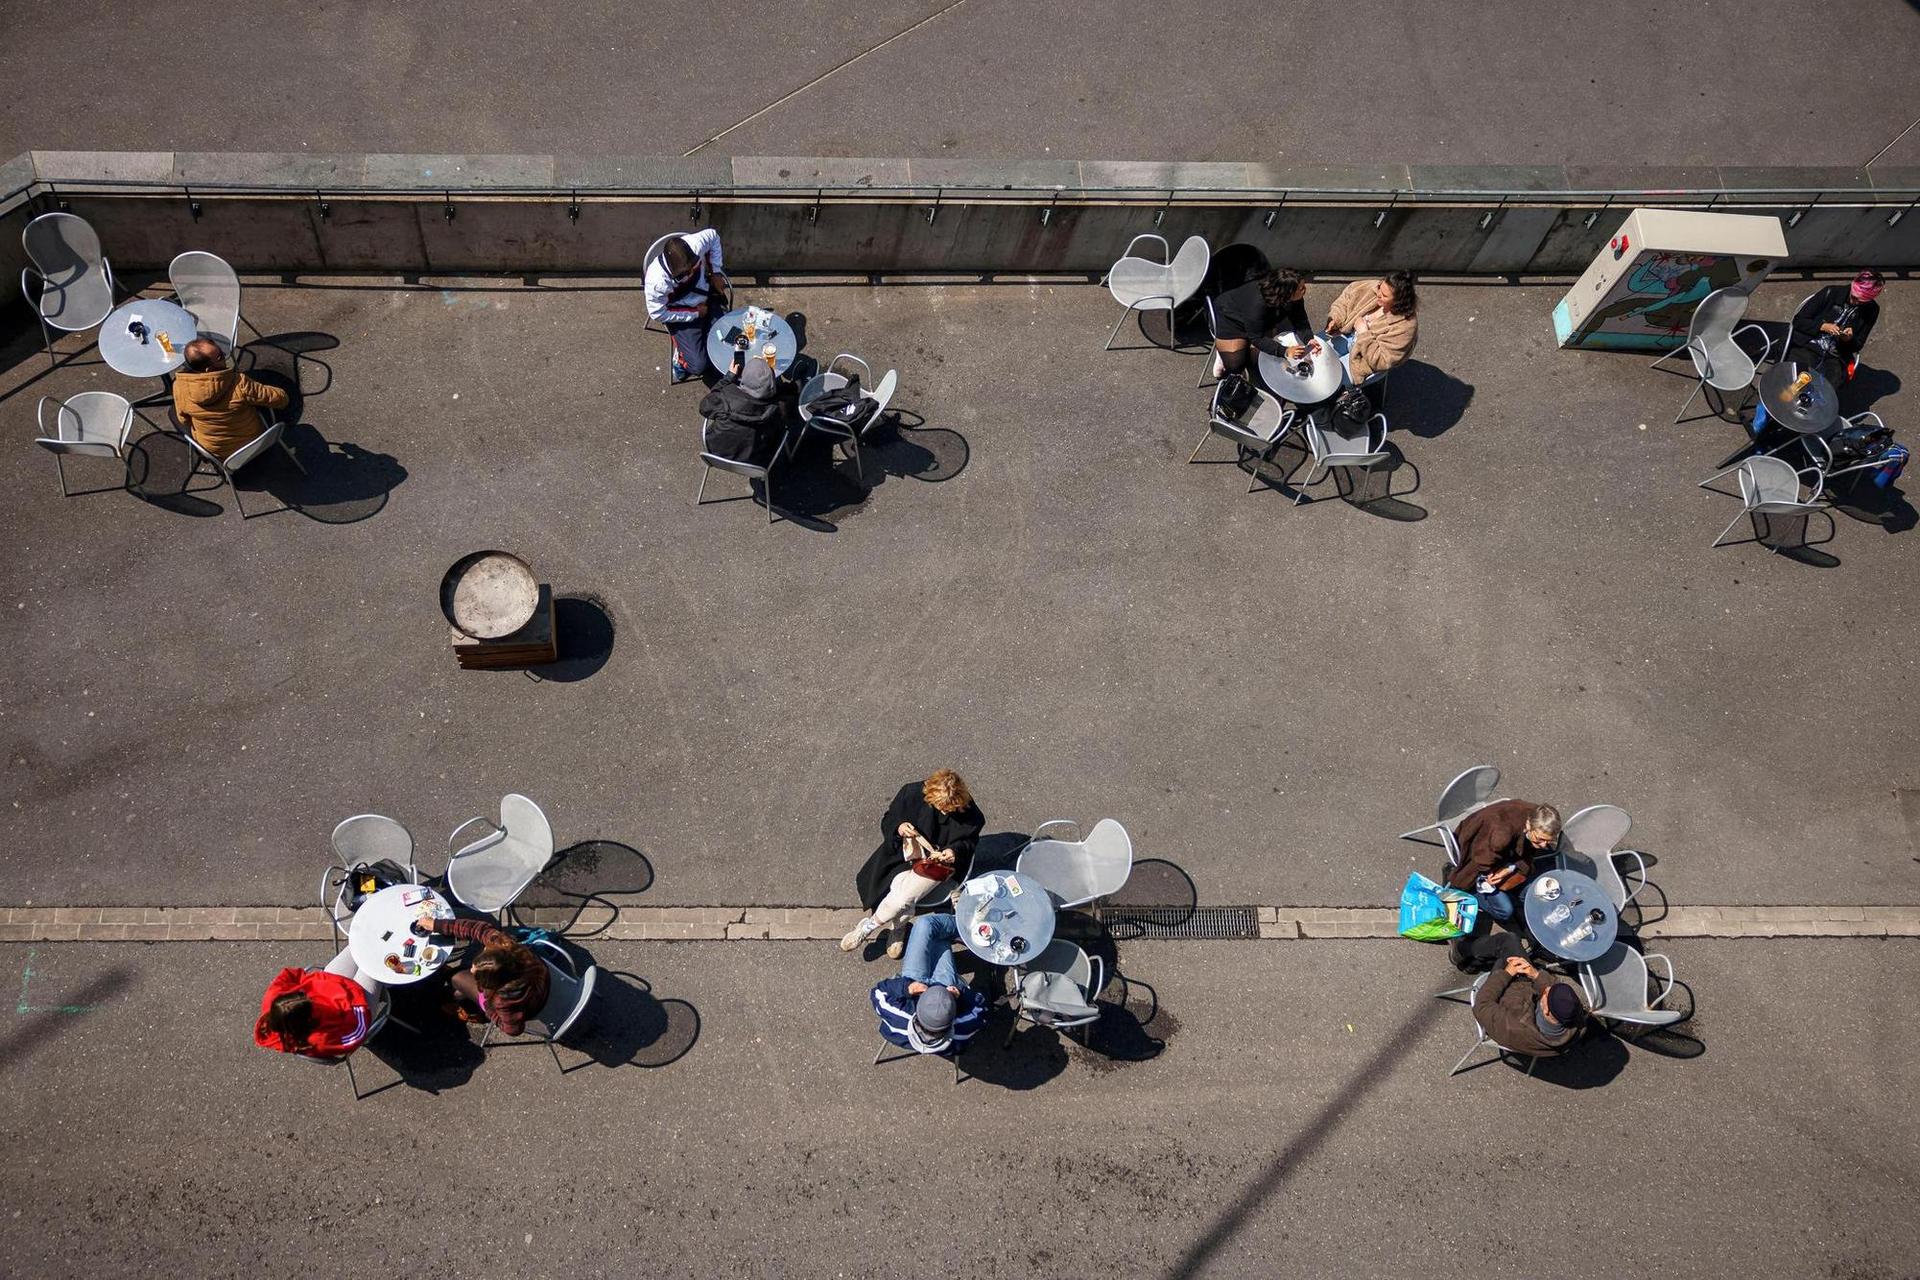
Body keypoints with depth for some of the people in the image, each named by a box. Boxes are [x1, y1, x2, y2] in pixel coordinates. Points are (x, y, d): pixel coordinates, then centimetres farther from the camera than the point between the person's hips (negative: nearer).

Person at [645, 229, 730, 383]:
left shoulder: (694, 245, -28)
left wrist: (716, 273, -6)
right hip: (681, 315, -4)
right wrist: (694, 313, -18)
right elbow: (658, 314, -20)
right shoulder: (657, 281, -35)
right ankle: (681, 357, 21)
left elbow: (713, 235, -4)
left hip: (708, 300, 4)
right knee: (698, 365, -16)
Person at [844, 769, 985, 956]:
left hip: (938, 862, -2)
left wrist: (956, 850, -20)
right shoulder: (913, 793, -15)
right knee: (899, 886, -27)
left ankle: (867, 927, 3)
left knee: (903, 897, -22)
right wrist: (898, 827, -23)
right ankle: (898, 927, 2)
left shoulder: (970, 813, -18)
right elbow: (887, 820, 0)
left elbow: (969, 841, 2)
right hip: (907, 853, 2)